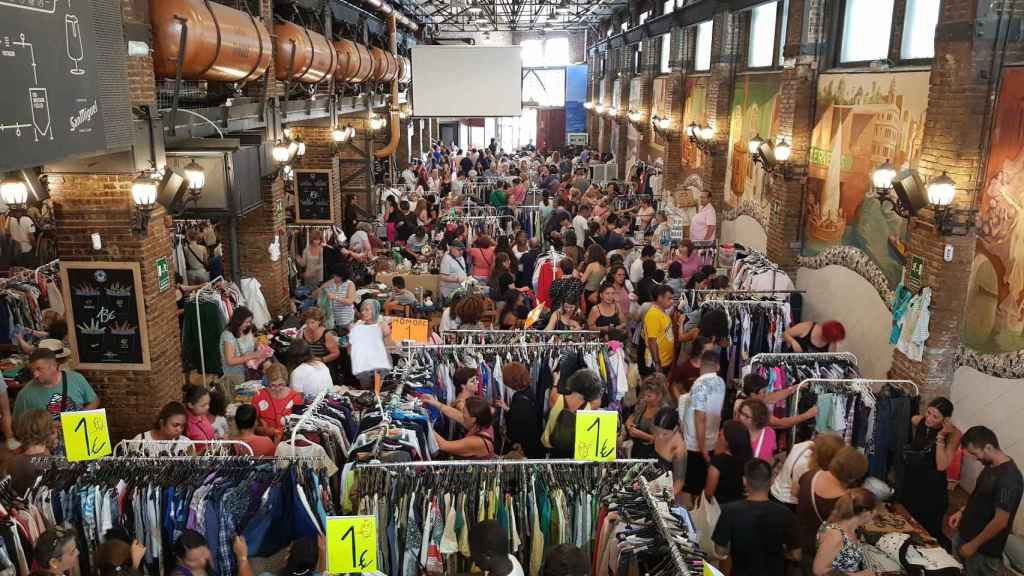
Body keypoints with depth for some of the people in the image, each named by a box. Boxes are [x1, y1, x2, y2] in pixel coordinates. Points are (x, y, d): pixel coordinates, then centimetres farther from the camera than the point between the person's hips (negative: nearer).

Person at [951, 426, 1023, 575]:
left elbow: (1000, 521, -26)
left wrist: (974, 545, -19)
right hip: (964, 535, 8)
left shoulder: (1009, 479, -29)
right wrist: (963, 511, 6)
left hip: (984, 551, -8)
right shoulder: (991, 466, 0)